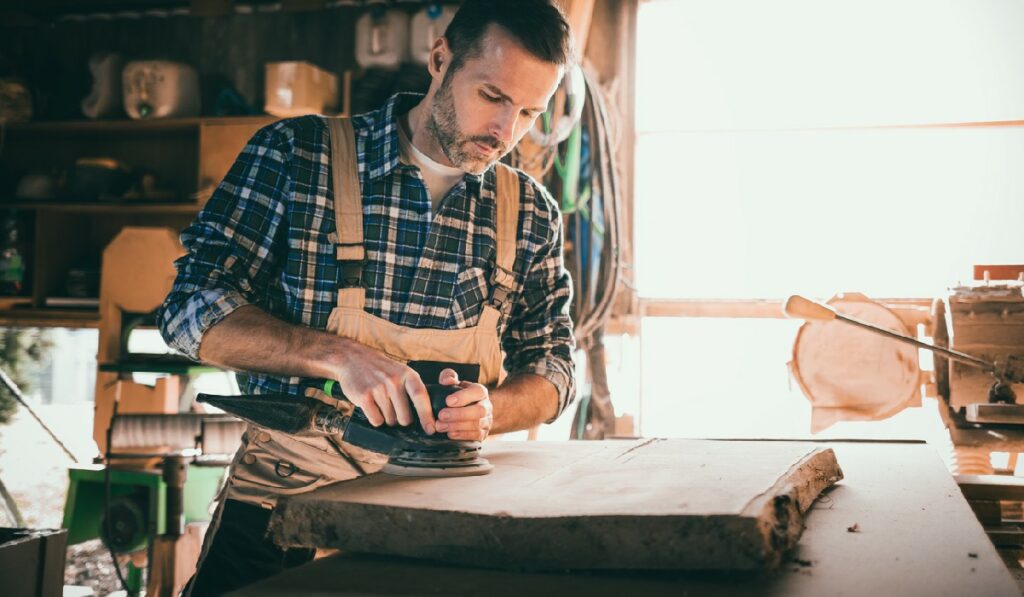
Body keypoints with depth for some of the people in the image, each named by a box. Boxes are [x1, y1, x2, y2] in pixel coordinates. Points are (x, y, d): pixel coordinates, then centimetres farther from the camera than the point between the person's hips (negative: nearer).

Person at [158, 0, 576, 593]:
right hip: (287, 494, -3)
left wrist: (488, 410, -12)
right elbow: (193, 310, -6)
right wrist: (340, 357, -21)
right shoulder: (297, 154, -3)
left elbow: (552, 367, 11)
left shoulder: (531, 212, 6)